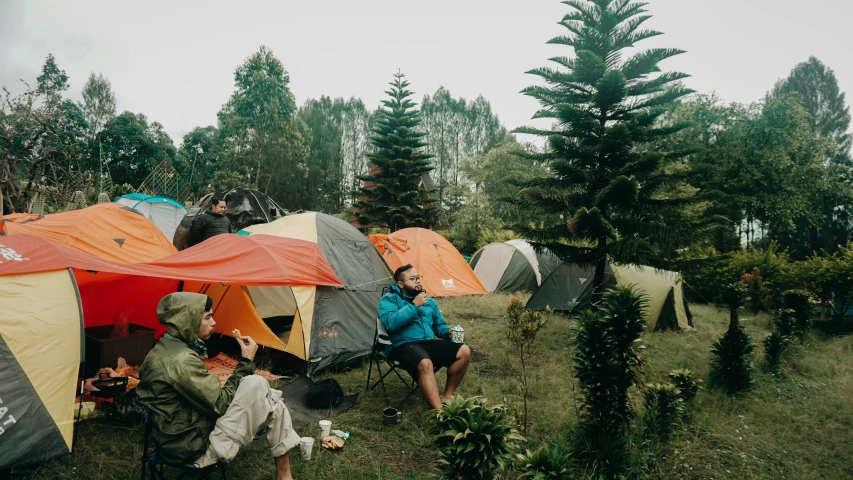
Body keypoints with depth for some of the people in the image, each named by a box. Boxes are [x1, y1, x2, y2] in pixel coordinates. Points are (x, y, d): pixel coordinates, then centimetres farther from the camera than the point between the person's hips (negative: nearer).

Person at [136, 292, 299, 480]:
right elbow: (220, 405, -20)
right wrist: (246, 362, -13)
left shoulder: (162, 350, 8)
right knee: (256, 385, -18)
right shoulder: (181, 360, -25)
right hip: (196, 451, -10)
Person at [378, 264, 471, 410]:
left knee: (464, 351, -12)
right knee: (425, 363, -38)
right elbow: (390, 323, -19)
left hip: (429, 343, 7)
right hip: (405, 345, -7)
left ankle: (446, 397, -2)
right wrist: (414, 305, -16)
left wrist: (448, 332, 3)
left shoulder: (429, 301, 19)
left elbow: (439, 325, 27)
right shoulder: (389, 299, 0)